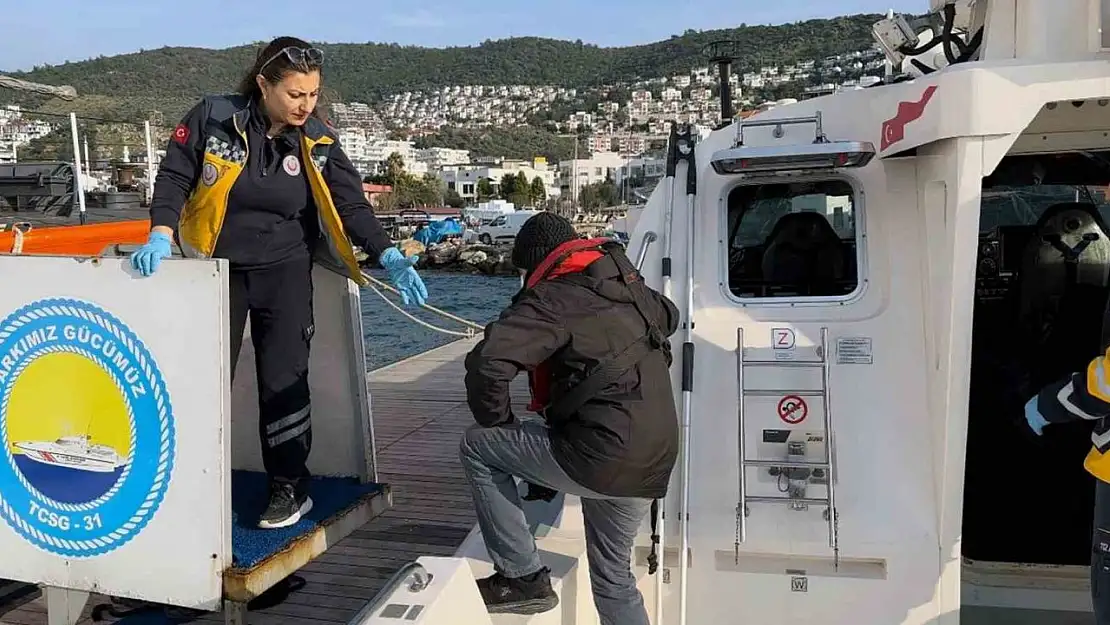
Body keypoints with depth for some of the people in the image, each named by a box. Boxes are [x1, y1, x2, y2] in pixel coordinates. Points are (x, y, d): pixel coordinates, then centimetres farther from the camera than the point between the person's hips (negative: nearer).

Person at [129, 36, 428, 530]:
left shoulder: (317, 141, -7)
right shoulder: (213, 118, -11)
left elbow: (351, 205, -8)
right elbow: (174, 178, -5)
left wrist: (388, 256, -21)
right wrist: (160, 236, -20)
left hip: (284, 271, 0)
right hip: (217, 269, 0)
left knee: (283, 381, -2)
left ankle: (291, 488, 13)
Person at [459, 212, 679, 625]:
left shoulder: (554, 297, -11)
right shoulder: (627, 286, 13)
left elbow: (487, 362, -24)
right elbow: (668, 316, 37)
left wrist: (497, 423, -6)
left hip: (600, 457, -8)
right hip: (654, 461, 8)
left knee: (477, 448, 7)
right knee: (613, 575, 24)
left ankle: (523, 578, 8)